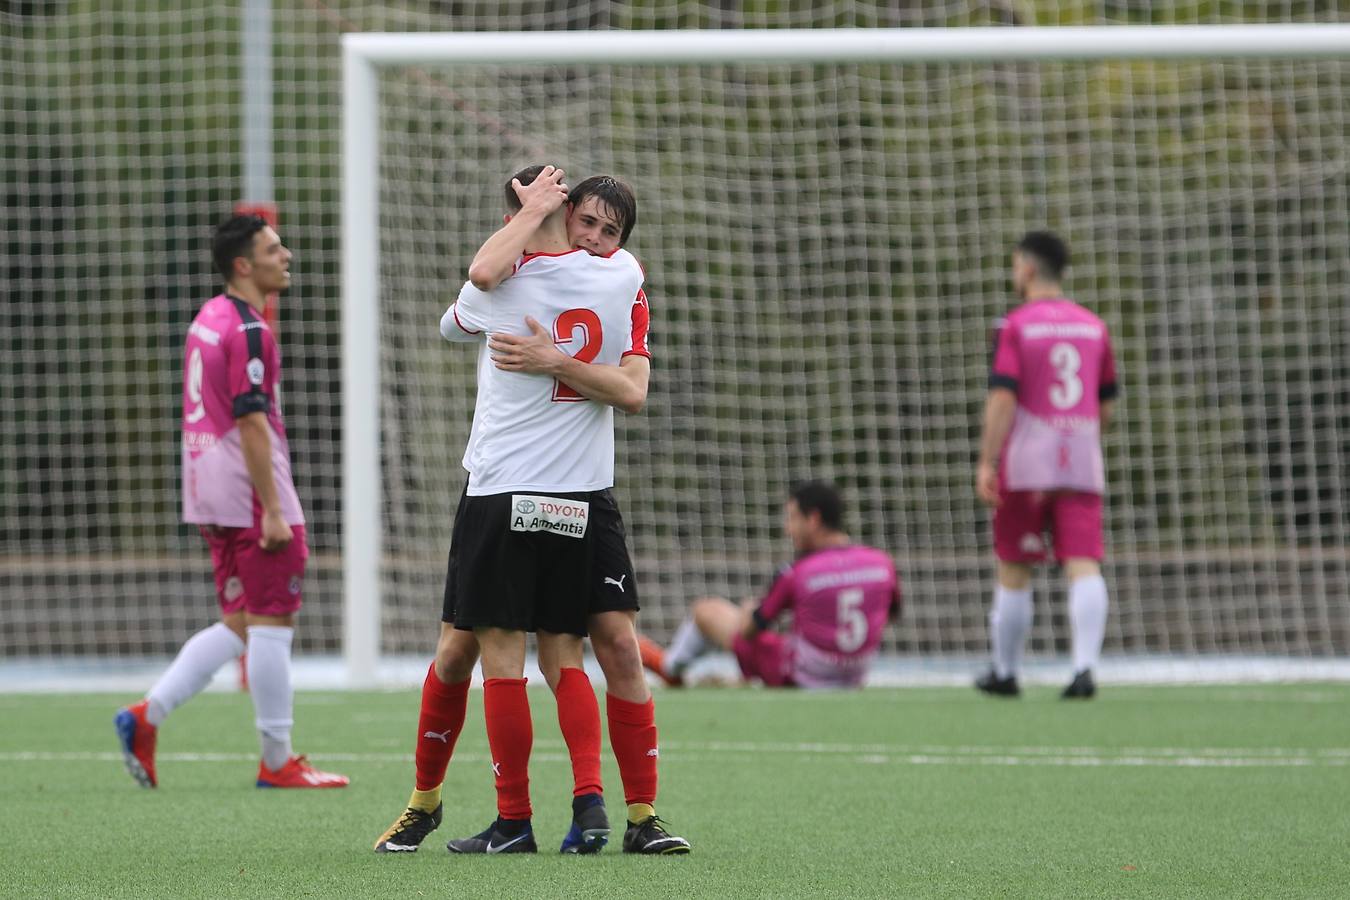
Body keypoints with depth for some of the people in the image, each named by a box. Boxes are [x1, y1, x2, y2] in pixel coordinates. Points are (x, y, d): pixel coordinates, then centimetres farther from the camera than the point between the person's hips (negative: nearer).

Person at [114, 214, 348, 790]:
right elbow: (251, 423, -20)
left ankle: (147, 715, 3)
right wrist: (272, 512, -20)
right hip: (250, 490, -9)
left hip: (209, 493, 9)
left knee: (238, 626, 13)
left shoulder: (210, 318, 14)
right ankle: (277, 761, 2)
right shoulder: (248, 331, -15)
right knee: (272, 624, -3)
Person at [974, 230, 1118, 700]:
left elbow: (1003, 397, -13)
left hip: (1026, 464, -3)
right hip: (1082, 461, 3)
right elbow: (1106, 405, 16)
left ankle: (1005, 673, 19)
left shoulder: (1016, 326, -4)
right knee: (1084, 567, -5)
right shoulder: (1094, 327, 11)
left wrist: (987, 463, -14)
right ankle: (1084, 667, -23)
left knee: (1013, 572, 9)